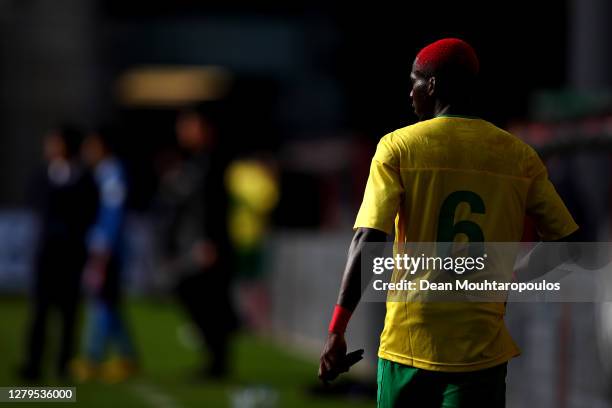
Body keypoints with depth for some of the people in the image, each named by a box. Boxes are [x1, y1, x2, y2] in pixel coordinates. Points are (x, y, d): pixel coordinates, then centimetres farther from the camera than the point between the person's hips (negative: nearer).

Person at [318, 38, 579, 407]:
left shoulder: (398, 147, -3)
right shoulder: (520, 156, 4)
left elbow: (368, 242, -12)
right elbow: (566, 241, 5)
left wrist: (337, 331, -11)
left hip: (410, 343, -1)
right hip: (483, 349, 1)